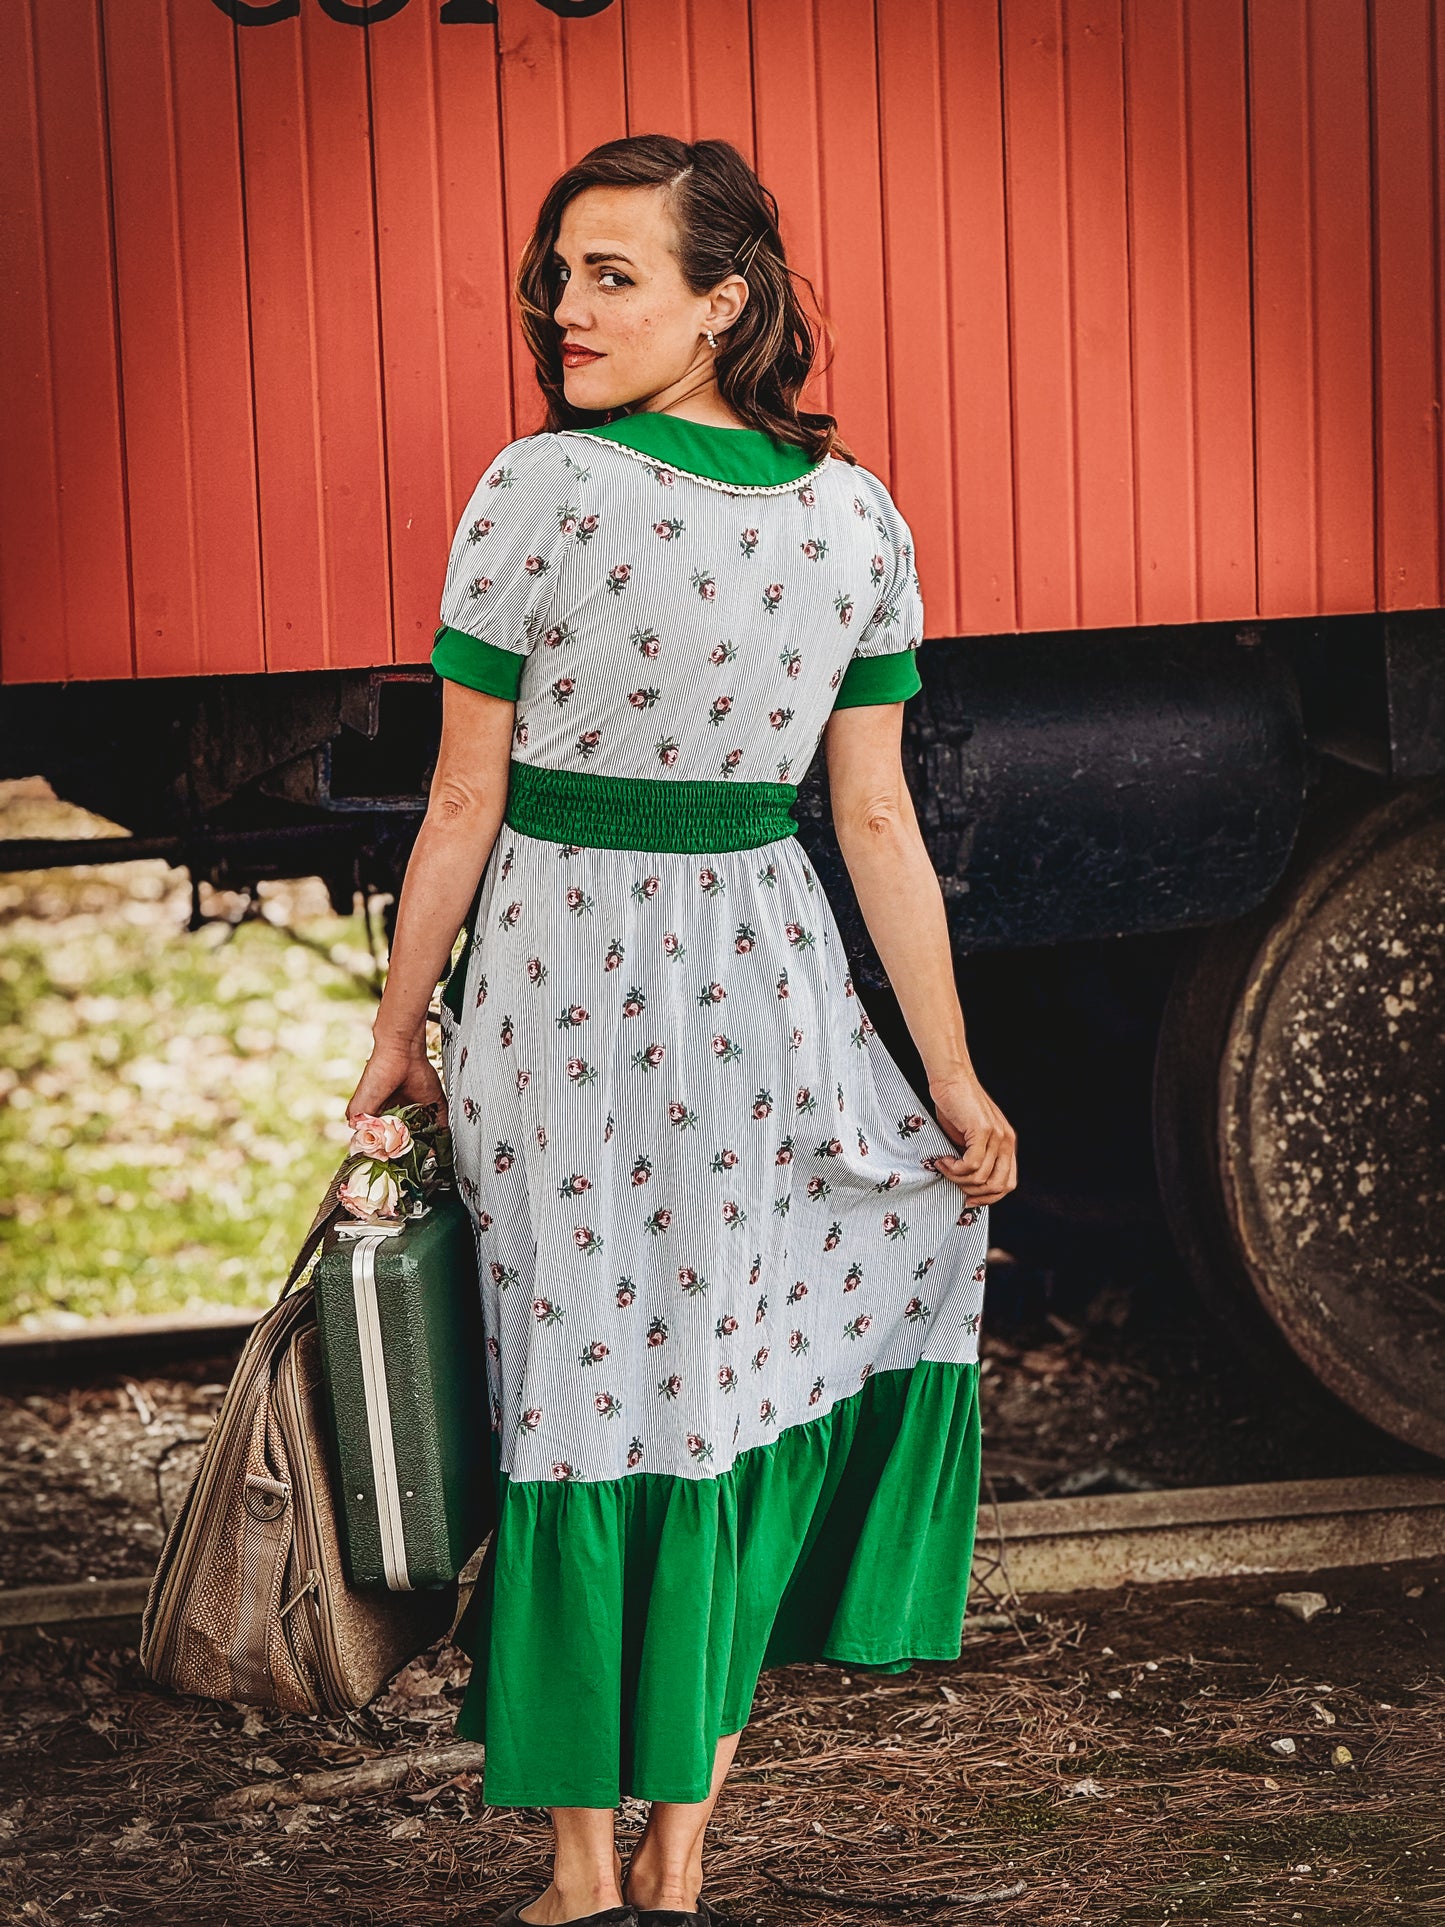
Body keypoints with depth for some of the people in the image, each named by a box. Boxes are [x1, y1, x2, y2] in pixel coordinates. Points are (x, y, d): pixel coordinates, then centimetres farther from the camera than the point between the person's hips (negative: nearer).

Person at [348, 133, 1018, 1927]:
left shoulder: (539, 491, -12)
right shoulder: (858, 515, 0)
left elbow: (465, 806, -8)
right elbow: (876, 825, 1)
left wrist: (400, 1033, 3)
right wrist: (953, 1082, 6)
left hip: (562, 979, -3)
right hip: (767, 991, 3)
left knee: (582, 1387, 6)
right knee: (726, 1384, 14)